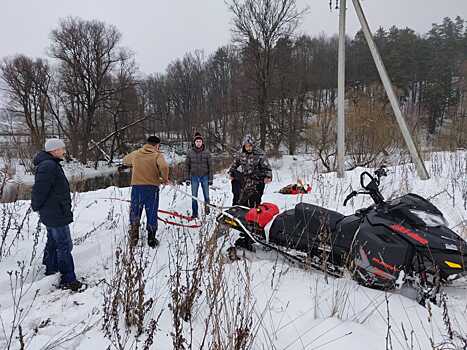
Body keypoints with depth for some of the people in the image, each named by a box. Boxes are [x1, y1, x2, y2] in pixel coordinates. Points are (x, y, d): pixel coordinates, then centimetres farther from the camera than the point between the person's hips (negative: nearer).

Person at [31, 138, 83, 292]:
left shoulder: (52, 164, 13)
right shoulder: (48, 166, -22)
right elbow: (40, 189, -23)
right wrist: (36, 206, -8)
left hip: (52, 213, 11)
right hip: (56, 214, -11)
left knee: (53, 242, 22)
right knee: (64, 246, -5)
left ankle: (51, 270, 38)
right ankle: (68, 280, 3)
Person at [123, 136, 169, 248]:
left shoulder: (135, 154, 9)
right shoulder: (157, 155, -5)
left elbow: (125, 160, 28)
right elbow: (164, 167, -23)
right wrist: (165, 179, -7)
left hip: (136, 187, 3)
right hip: (152, 188, -3)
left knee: (135, 212, 16)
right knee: (152, 214, 9)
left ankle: (133, 238, 19)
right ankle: (151, 239, 15)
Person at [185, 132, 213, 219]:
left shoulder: (206, 152, 0)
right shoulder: (190, 152, 1)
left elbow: (210, 166, 2)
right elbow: (187, 166, 5)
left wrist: (210, 178, -2)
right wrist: (188, 178, 1)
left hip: (205, 176, -1)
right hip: (194, 176, 1)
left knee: (206, 195, 4)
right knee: (194, 196, 4)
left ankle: (207, 207, 28)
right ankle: (194, 213, 15)